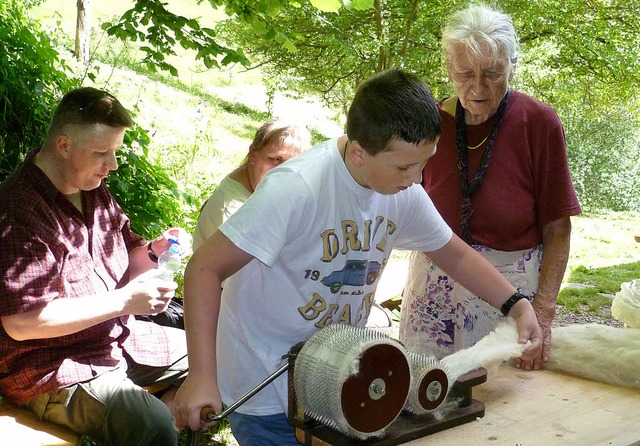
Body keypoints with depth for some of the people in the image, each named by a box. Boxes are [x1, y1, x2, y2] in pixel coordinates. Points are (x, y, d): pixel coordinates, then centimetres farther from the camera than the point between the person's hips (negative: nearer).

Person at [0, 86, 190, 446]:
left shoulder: (94, 191, 7)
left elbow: (124, 262, 19)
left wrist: (154, 251, -6)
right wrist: (123, 301, -26)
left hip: (117, 338, 9)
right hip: (50, 370, -9)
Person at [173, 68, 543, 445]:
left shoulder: (405, 193, -8)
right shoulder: (297, 188, -29)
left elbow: (455, 255, 10)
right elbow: (205, 268, -28)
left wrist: (516, 305, -3)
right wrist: (202, 376, -35)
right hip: (267, 394, -6)